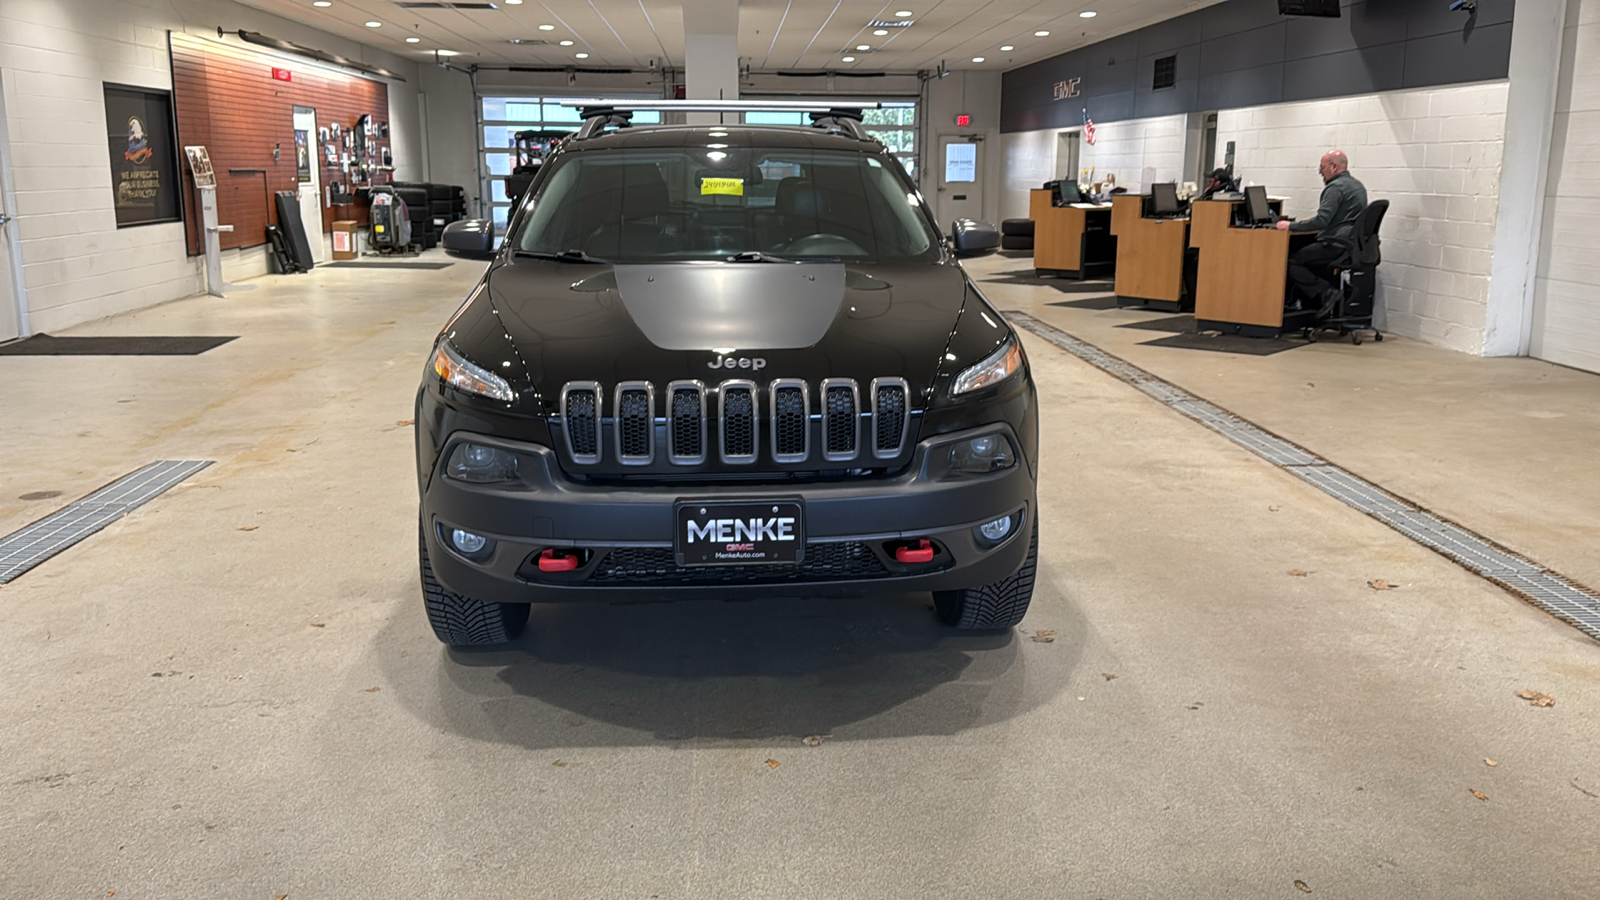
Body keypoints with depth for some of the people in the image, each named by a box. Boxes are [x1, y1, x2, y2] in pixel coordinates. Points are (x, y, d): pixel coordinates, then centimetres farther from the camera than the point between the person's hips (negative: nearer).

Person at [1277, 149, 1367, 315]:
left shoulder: (1335, 187, -12)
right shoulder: (1357, 186, 20)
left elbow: (1322, 220, -21)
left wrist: (1291, 225, -13)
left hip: (1338, 245, -10)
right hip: (1354, 246, 10)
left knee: (1291, 262, -8)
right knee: (1307, 258, 26)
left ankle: (1325, 293, -17)